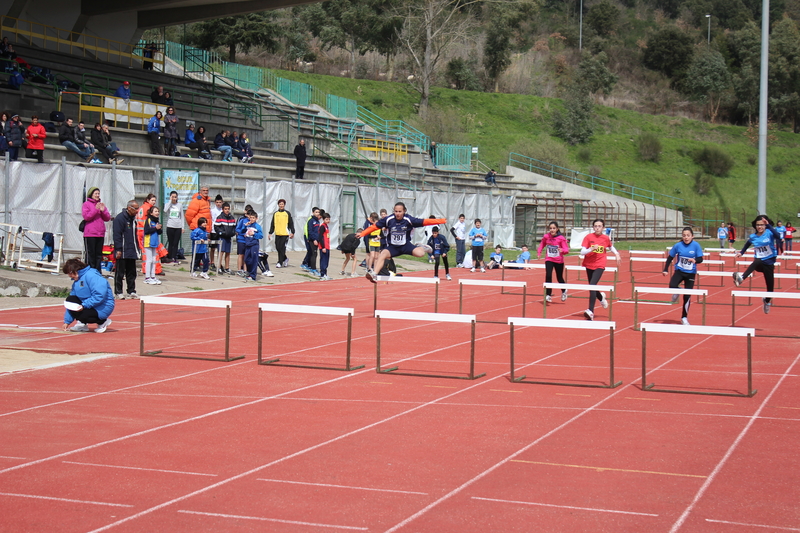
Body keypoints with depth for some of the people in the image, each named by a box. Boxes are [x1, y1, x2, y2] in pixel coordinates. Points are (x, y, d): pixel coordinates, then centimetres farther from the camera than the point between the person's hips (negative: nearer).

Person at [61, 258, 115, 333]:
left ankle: (102, 321, -2)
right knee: (70, 299, -4)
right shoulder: (76, 281, 13)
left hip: (102, 308, -9)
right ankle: (82, 324, 2)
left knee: (82, 315, -28)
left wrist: (84, 305, -28)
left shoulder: (91, 276, -18)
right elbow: (71, 301, 14)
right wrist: (67, 321, 10)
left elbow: (99, 295, -29)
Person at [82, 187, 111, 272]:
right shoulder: (86, 204, 1)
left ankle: (97, 271, 12)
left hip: (100, 234, 5)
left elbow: (108, 218, 10)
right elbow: (86, 216, -12)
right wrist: (96, 209, -17)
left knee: (99, 254, 7)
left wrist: (103, 210, -7)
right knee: (90, 254, -4)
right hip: (90, 234, -5)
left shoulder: (101, 204, 15)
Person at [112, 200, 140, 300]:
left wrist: (137, 247, 17)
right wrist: (118, 249, -18)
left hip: (132, 251, 8)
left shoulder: (133, 218, 14)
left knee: (131, 272, 10)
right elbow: (117, 235, -15)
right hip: (122, 252, -8)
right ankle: (118, 292, 5)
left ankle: (131, 291, 16)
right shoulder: (120, 218, -11)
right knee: (120, 272, -1)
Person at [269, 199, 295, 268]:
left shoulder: (287, 213, 3)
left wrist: (292, 232, -5)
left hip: (285, 234, -4)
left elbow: (291, 223, 3)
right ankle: (285, 259, 26)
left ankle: (280, 263, -4)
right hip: (277, 234, 4)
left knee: (282, 248, -8)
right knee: (278, 248, 4)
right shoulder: (275, 214, 11)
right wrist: (270, 233, 11)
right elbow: (272, 224, 15)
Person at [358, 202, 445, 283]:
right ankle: (374, 274, -38)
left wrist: (441, 221, -17)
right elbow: (374, 226, -2)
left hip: (405, 245, -1)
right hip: (392, 247, 1)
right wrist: (362, 233, -6)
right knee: (383, 254, -29)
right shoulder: (388, 220, -10)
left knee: (420, 253, -25)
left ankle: (422, 248, 13)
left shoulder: (408, 220, -13)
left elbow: (424, 222, -13)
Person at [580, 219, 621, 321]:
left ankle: (591, 311, -24)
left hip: (600, 265, -2)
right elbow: (582, 252, -10)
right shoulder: (588, 237, -6)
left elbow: (611, 247, 20)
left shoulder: (606, 238, -2)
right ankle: (601, 299, 50)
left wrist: (617, 254, 5)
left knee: (592, 285, -20)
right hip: (589, 265, 3)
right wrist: (591, 249, -26)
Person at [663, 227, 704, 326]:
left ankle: (684, 318, 19)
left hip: (690, 273, 0)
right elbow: (670, 257, 3)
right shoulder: (678, 245, -9)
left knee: (687, 296, 1)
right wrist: (666, 270, 0)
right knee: (672, 286, -29)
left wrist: (695, 260, -30)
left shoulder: (696, 246, -10)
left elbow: (700, 259, -8)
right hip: (679, 271, 0)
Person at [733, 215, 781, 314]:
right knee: (756, 262, -39)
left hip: (769, 264, -1)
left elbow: (778, 236, -33)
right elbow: (747, 245, 22)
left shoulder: (769, 233, -10)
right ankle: (741, 278, -60)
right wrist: (741, 252, 7)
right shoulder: (752, 237, 1)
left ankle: (767, 302, 37)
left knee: (770, 285, 6)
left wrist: (768, 225, -38)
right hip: (760, 262, 1)